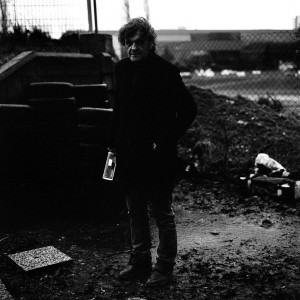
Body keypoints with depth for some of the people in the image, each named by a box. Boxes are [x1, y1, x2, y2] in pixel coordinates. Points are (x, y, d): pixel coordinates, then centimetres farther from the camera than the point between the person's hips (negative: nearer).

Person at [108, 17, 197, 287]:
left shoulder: (165, 71, -11)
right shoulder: (122, 69, 7)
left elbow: (189, 109, -10)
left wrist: (166, 140, -14)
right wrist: (114, 143, 11)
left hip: (157, 156, -6)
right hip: (129, 155, 6)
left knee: (162, 214, 6)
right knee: (136, 213, 16)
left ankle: (165, 267, 20)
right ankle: (140, 262, 30)